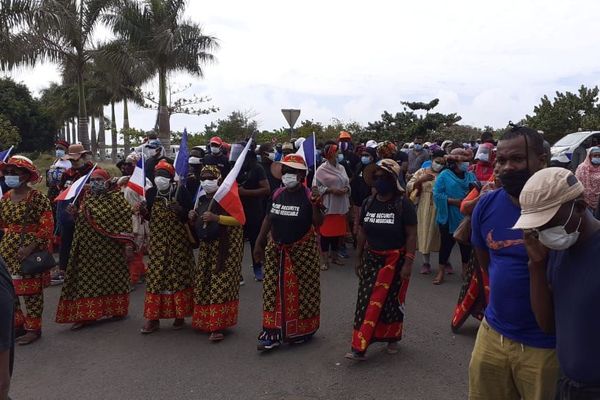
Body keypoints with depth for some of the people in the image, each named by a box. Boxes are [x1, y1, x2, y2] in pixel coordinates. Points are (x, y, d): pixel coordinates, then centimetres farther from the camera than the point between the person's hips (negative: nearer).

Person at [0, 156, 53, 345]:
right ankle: (17, 324, 27)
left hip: (30, 250, -7)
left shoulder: (37, 198, -11)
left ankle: (33, 328, 14)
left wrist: (31, 247, -22)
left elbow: (47, 227, -14)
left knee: (31, 289, 1)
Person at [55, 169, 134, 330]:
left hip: (110, 248, -4)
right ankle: (84, 314, 10)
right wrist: (74, 213, -5)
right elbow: (80, 222, 16)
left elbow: (126, 220, -10)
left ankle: (114, 309, 22)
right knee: (86, 280, 4)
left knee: (111, 277, 7)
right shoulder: (85, 198, 10)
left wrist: (128, 242, -15)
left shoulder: (117, 197, -6)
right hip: (88, 248, 4)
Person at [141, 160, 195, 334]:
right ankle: (153, 318, 8)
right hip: (157, 240, 3)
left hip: (178, 240, -3)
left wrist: (180, 211, -25)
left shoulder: (181, 191, -7)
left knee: (179, 274, 3)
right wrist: (143, 212, -8)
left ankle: (180, 314, 18)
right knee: (155, 275, 1)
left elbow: (190, 215, -6)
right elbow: (149, 217, 13)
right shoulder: (151, 193, 4)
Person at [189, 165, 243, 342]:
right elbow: (198, 224, 25)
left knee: (221, 283, -10)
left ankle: (217, 326, -7)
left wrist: (215, 217, -24)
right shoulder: (201, 200, 14)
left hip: (225, 246, -7)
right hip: (206, 246, 7)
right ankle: (204, 320, 22)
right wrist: (193, 218, 1)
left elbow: (240, 219, -17)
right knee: (203, 283, 7)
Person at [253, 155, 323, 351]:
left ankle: (302, 330, 26)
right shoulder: (277, 194, 4)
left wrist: (315, 204, -31)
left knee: (301, 290, 6)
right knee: (274, 290, 5)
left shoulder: (308, 196, -10)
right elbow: (268, 220, 13)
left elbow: (318, 224, -16)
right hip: (276, 250, 4)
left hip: (302, 251, -4)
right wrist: (259, 244, 14)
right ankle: (272, 332, 13)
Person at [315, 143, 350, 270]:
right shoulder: (322, 169, -8)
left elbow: (348, 183, 15)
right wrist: (330, 190, -17)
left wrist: (346, 189, -5)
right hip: (327, 206, -5)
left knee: (338, 231, 12)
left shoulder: (341, 168, 9)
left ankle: (334, 256, 26)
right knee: (326, 232, 0)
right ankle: (324, 259, 9)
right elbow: (317, 187, -9)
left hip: (340, 206, 5)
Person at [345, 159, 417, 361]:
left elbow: (411, 235, -11)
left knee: (392, 301, 9)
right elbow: (362, 232, 10)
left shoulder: (403, 204, -11)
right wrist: (359, 259, 12)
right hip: (371, 259, 4)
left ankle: (392, 338, 32)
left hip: (395, 260, -3)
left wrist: (408, 263, -16)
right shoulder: (368, 203, 3)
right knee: (367, 300, 1)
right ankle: (359, 348, 5)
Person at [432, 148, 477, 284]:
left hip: (466, 217, 4)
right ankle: (441, 271, 16)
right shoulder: (444, 175, -6)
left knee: (466, 243, 12)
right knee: (446, 243, 5)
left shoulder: (471, 175, 7)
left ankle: (466, 270, 27)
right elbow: (437, 194, -14)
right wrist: (454, 201, -19)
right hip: (449, 217, -3)